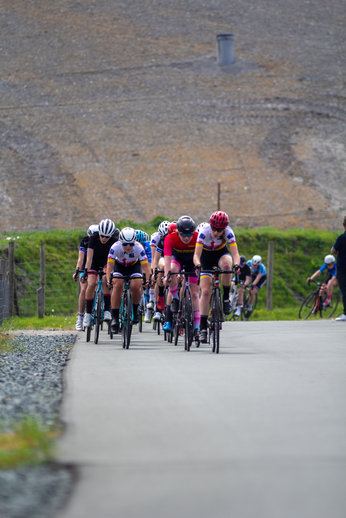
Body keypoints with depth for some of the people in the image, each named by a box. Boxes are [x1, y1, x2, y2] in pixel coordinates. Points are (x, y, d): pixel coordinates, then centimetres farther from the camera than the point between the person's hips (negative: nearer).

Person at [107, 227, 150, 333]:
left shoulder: (139, 248, -34)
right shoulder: (115, 247, -33)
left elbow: (145, 266, -34)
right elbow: (110, 265, -33)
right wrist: (108, 280, -47)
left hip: (134, 266, 0)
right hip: (119, 265, 0)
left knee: (136, 287, -22)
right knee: (117, 286, -21)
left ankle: (135, 310, 5)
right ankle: (114, 318, -16)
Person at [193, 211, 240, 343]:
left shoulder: (228, 233, -28)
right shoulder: (204, 232, -31)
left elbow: (235, 253, -35)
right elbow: (196, 255, -37)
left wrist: (236, 264, -56)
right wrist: (198, 265, -58)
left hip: (221, 253, 0)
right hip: (206, 256, 0)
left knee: (226, 264, -38)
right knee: (205, 292, -12)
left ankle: (226, 298, -19)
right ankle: (203, 328, -8)